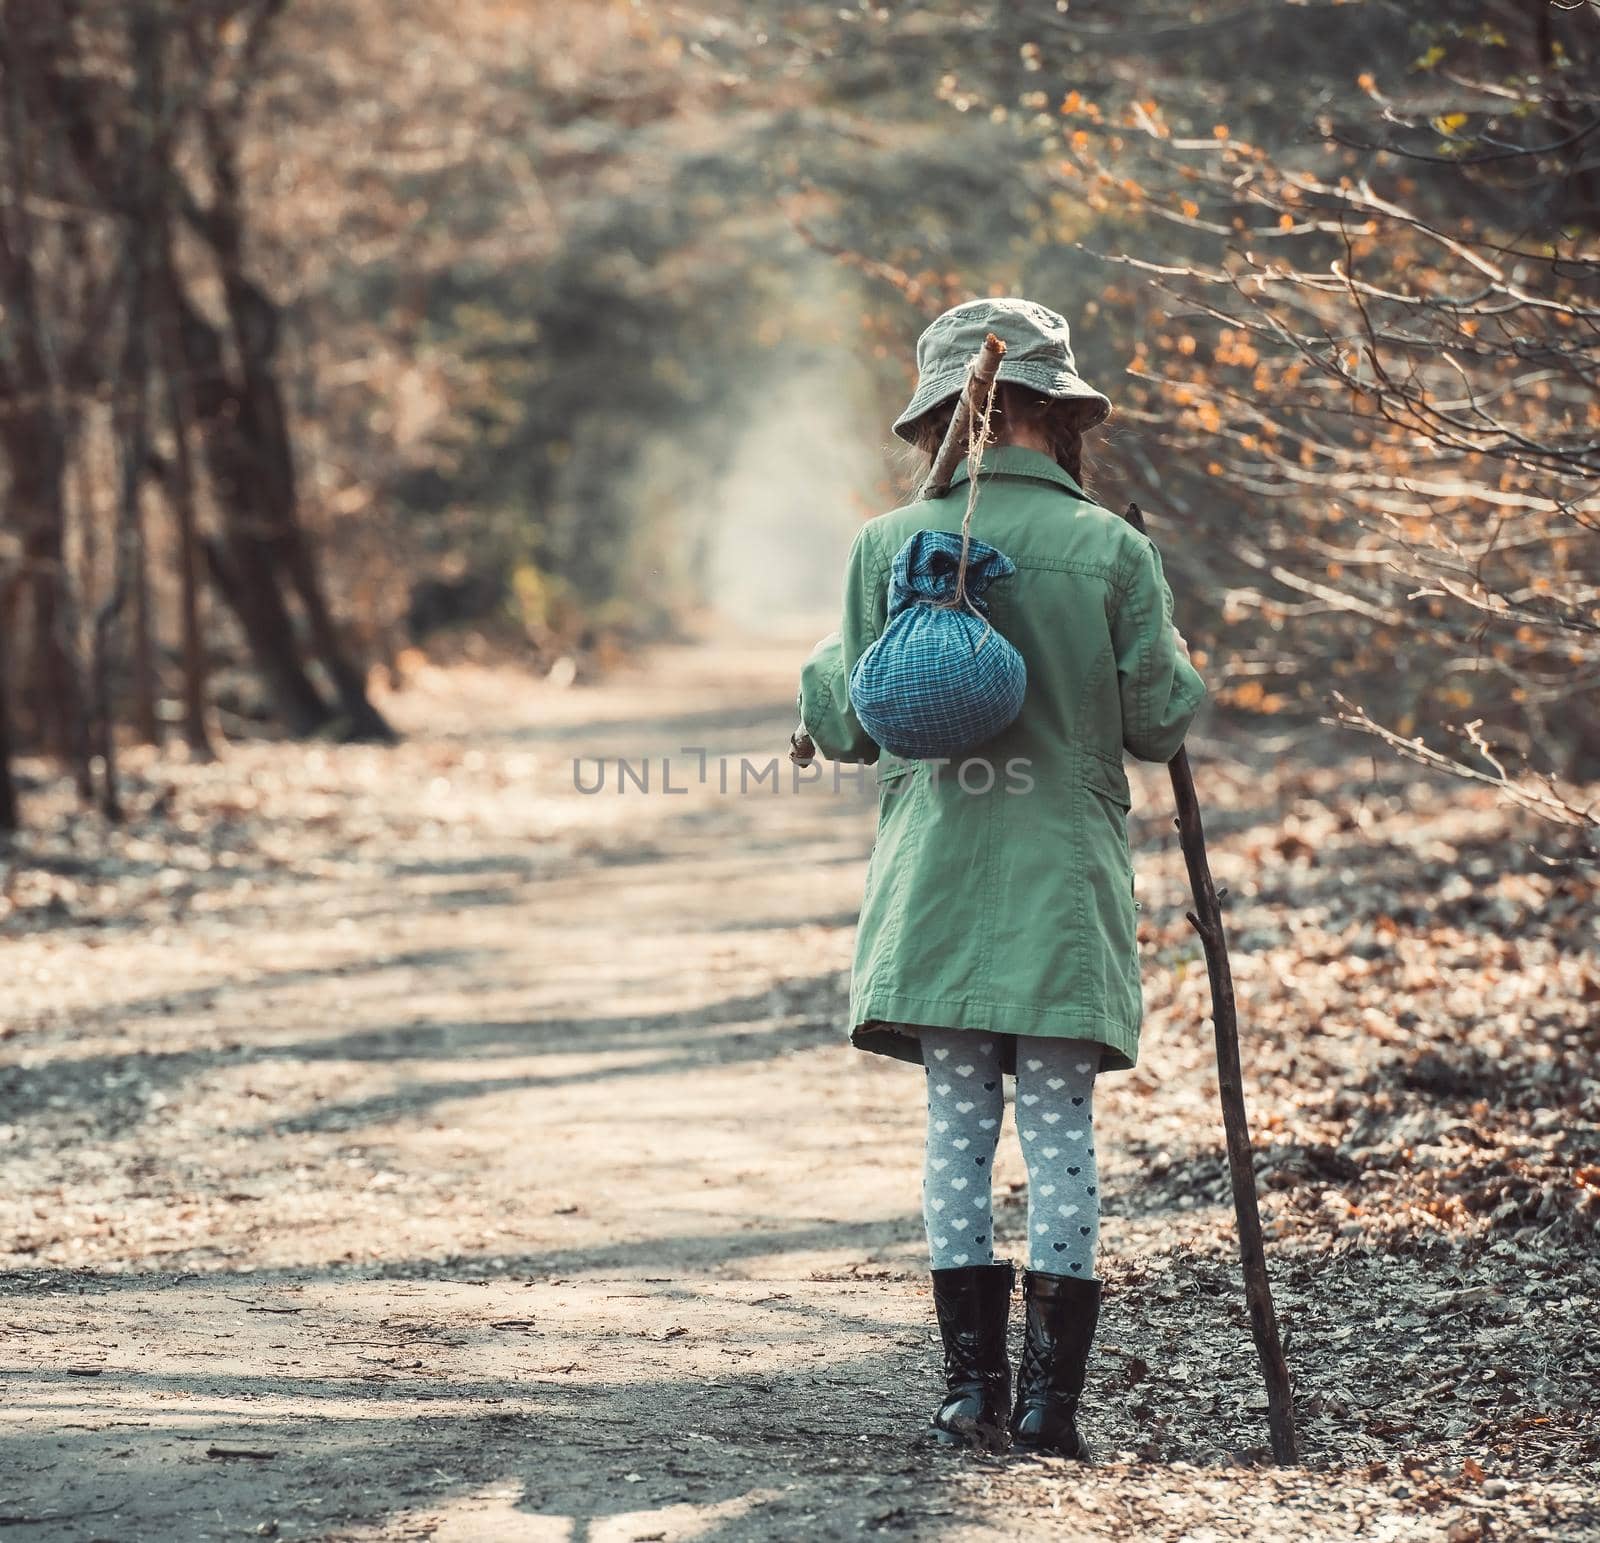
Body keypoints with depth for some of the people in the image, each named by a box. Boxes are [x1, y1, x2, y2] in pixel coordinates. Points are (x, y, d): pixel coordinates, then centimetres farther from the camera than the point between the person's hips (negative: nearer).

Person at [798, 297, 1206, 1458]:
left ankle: (975, 1389, 6)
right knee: (1061, 1133, 3)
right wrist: (1185, 677, 22)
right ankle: (1051, 1398, 2)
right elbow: (1159, 722, 1)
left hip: (937, 881, 1)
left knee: (959, 1127, 7)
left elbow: (852, 727, 4)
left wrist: (820, 671, 25)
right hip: (1068, 881, -1)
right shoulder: (1113, 549, -2)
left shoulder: (888, 546, 1)